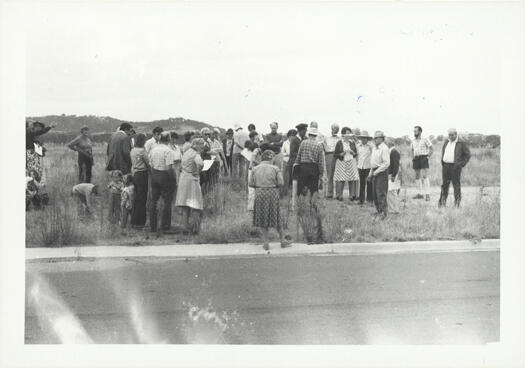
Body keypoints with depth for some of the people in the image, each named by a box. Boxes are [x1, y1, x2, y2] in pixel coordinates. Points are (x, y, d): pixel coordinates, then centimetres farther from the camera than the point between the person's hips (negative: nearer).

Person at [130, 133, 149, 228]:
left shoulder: (133, 150, 9)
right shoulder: (142, 151, -15)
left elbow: (132, 162, 13)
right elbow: (149, 163, -10)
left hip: (135, 175, 8)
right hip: (142, 175, -8)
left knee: (137, 198, 16)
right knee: (142, 199, -1)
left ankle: (134, 221, 21)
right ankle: (139, 222, 2)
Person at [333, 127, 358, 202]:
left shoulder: (352, 143, 10)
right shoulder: (339, 143, 1)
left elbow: (356, 153, 15)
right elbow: (335, 155, 0)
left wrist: (352, 152, -6)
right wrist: (342, 154, -15)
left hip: (351, 163, 3)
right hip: (341, 163, -3)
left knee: (351, 180, 0)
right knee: (341, 180, -9)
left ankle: (350, 195, 7)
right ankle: (339, 195, -3)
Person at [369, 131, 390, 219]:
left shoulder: (384, 149, -12)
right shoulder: (374, 148, 16)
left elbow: (386, 163, -19)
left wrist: (376, 171, -18)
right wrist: (370, 173, 17)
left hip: (382, 172, -9)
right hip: (375, 172, 9)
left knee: (381, 192, -11)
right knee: (375, 192, 10)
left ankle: (383, 212, -8)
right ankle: (378, 210, 18)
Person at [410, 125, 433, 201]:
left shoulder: (425, 139, -4)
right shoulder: (413, 141, 13)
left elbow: (431, 149, -3)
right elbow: (411, 149, 26)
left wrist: (428, 157, -9)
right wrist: (412, 158, 16)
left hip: (423, 158, -6)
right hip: (416, 159, 6)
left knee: (424, 176, -14)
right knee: (417, 177, 8)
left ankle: (427, 194, -15)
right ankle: (420, 194, 15)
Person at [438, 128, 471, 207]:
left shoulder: (461, 143, -3)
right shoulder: (446, 143, 14)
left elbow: (468, 155, -2)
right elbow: (443, 153, 26)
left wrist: (462, 165, -8)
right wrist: (442, 163, 13)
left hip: (455, 167, -5)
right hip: (446, 166, 5)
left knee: (456, 185, -2)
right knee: (445, 184, 6)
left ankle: (457, 203, 3)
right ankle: (442, 203, 10)